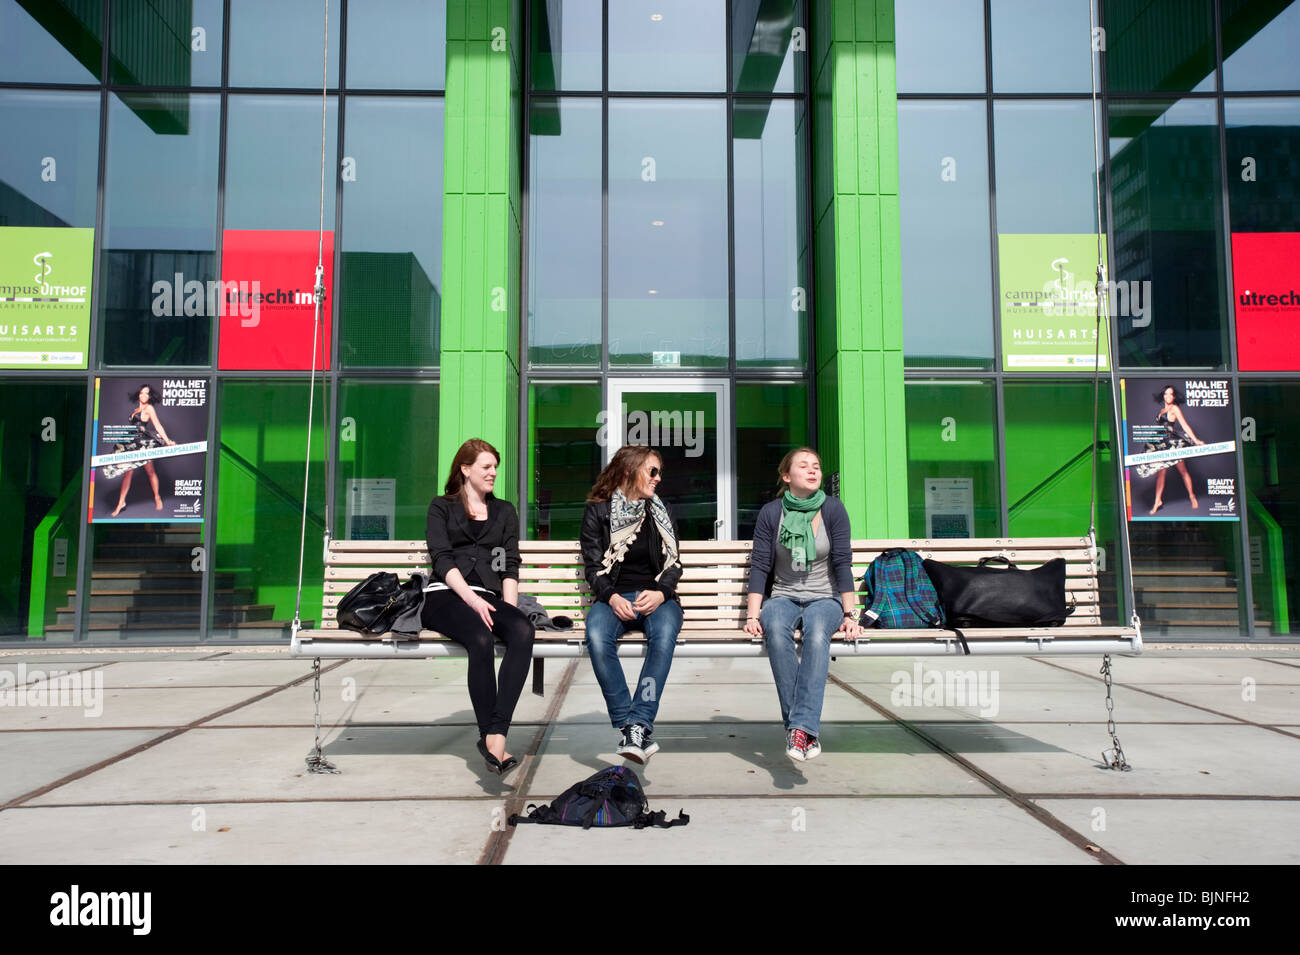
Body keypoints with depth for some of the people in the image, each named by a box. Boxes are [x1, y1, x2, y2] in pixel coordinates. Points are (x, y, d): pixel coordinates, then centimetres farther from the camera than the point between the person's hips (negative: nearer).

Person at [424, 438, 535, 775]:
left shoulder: (505, 511, 26)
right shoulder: (441, 507, 17)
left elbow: (510, 566, 16)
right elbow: (441, 559, 2)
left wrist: (509, 608, -3)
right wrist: (472, 599, -15)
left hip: (488, 597, 3)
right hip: (447, 596, -2)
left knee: (523, 631, -33)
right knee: (482, 640, -36)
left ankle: (496, 733, -38)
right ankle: (489, 735, -27)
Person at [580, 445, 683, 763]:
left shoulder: (659, 511, 14)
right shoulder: (597, 511, 7)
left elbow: (673, 564, 10)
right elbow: (593, 566, 2)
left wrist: (660, 593, -11)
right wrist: (612, 597, -17)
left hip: (656, 597, 1)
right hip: (613, 597, -1)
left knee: (664, 633, -35)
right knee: (597, 635, -36)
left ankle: (638, 725, -39)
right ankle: (626, 724, -33)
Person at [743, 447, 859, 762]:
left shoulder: (833, 509, 0)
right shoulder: (770, 512, 2)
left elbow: (843, 563, -3)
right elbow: (760, 566, -1)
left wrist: (849, 614, -11)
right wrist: (752, 614, -11)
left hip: (825, 598, 0)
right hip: (783, 597, 1)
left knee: (817, 633, -36)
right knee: (776, 630, -35)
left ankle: (801, 727, -42)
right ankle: (806, 731, -34)